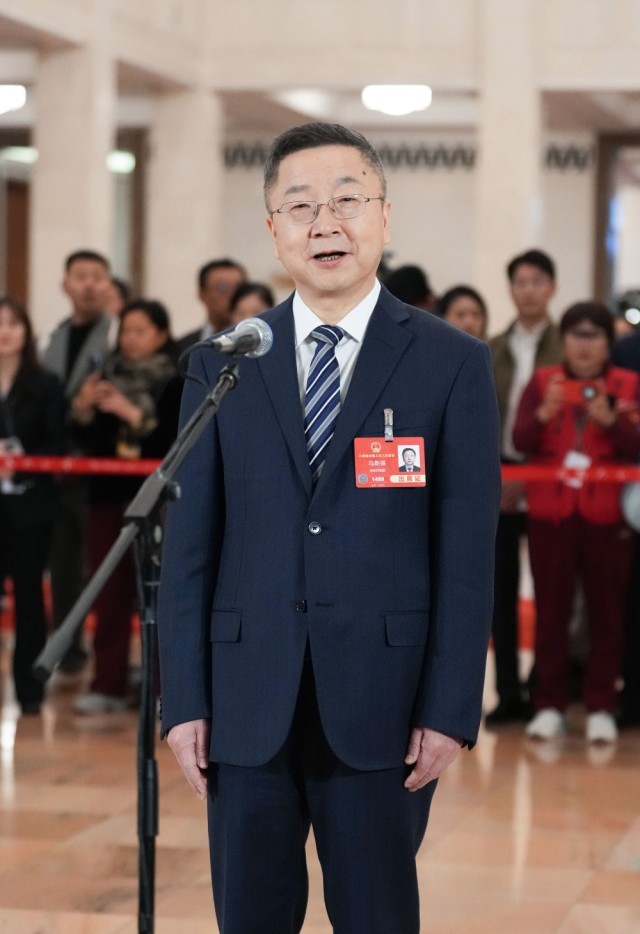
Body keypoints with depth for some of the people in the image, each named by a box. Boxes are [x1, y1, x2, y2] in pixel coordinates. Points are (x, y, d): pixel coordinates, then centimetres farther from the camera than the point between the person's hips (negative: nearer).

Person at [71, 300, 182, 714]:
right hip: (110, 496, 5)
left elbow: (177, 443, -15)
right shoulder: (109, 378, 10)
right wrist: (83, 410, -8)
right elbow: (93, 440, 9)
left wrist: (133, 415, -18)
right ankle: (108, 684, 8)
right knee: (110, 594, 5)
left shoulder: (177, 385, -5)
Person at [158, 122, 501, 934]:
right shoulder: (222, 364, 7)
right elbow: (189, 542, 5)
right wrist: (183, 699, -1)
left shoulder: (452, 363, 0)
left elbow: (467, 552, -2)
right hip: (247, 705, 2)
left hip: (382, 707, -2)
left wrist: (450, 709, -7)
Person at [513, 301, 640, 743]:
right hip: (551, 513, 1)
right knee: (551, 611, 2)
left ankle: (601, 709, 6)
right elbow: (521, 442, -6)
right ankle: (550, 706, 8)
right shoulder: (542, 381, 6)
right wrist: (544, 414, -25)